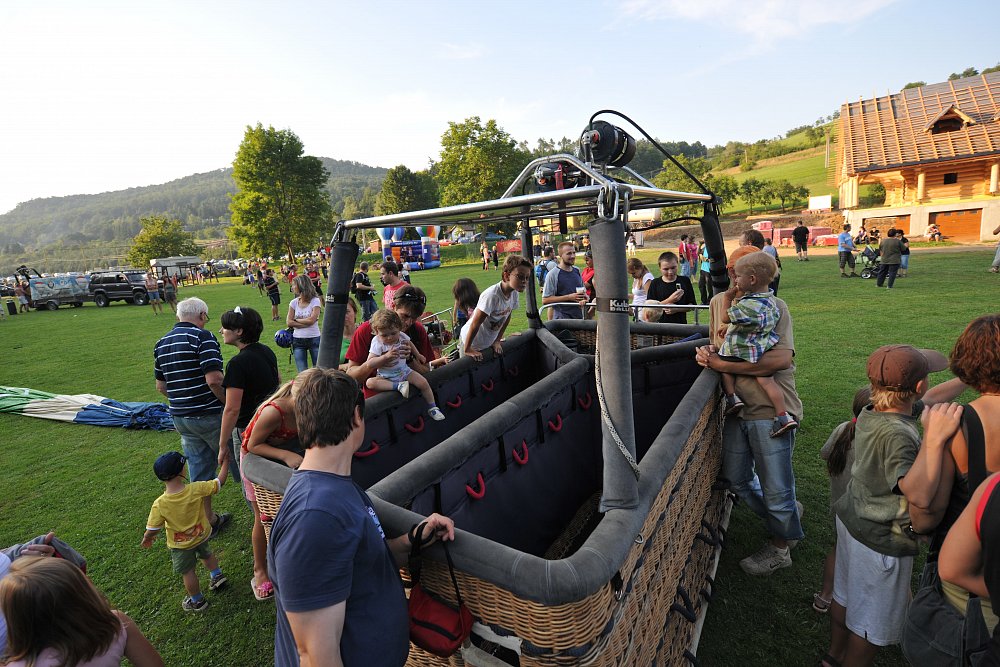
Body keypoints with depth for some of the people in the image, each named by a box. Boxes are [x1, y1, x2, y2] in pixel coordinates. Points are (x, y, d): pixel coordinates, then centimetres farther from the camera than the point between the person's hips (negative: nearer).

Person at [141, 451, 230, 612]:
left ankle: (197, 601, 37)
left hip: (180, 545, -1)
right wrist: (225, 461, -5)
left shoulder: (159, 505, -30)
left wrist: (147, 539, 5)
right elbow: (220, 481, -17)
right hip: (202, 535, 1)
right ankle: (217, 575, 43)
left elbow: (152, 529, -18)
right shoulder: (196, 489, -30)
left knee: (187, 572, 21)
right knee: (206, 554, 34)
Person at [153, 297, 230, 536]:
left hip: (180, 416, 7)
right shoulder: (203, 337, -16)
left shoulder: (161, 343, 9)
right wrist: (228, 402, -12)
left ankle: (208, 518, 28)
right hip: (209, 415, -7)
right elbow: (214, 379, -26)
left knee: (199, 468, 16)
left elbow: (161, 385, 15)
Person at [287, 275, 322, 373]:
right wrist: (306, 323, -10)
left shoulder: (315, 301, -5)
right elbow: (289, 322, -2)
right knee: (302, 373, 5)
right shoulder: (294, 302, 6)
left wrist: (296, 319, -3)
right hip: (298, 340, 3)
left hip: (314, 339, -3)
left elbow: (311, 320, -15)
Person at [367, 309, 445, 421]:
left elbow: (409, 343, 21)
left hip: (404, 371, 3)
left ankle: (432, 408, 4)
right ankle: (399, 386, -31)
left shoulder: (402, 336, -5)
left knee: (423, 382, -13)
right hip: (385, 376, -3)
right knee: (369, 383, -30)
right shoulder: (377, 342, -18)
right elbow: (369, 362, -26)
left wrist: (417, 355, 21)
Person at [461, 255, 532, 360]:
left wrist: (497, 341, 6)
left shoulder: (514, 293, -10)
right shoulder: (491, 295, -33)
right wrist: (467, 349, -23)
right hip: (471, 342, -7)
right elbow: (475, 324, -29)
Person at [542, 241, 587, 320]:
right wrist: (569, 297, -16)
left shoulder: (577, 271, 12)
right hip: (561, 319, -6)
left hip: (579, 317, 6)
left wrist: (584, 298, 0)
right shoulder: (553, 274, -8)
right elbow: (545, 300, -14)